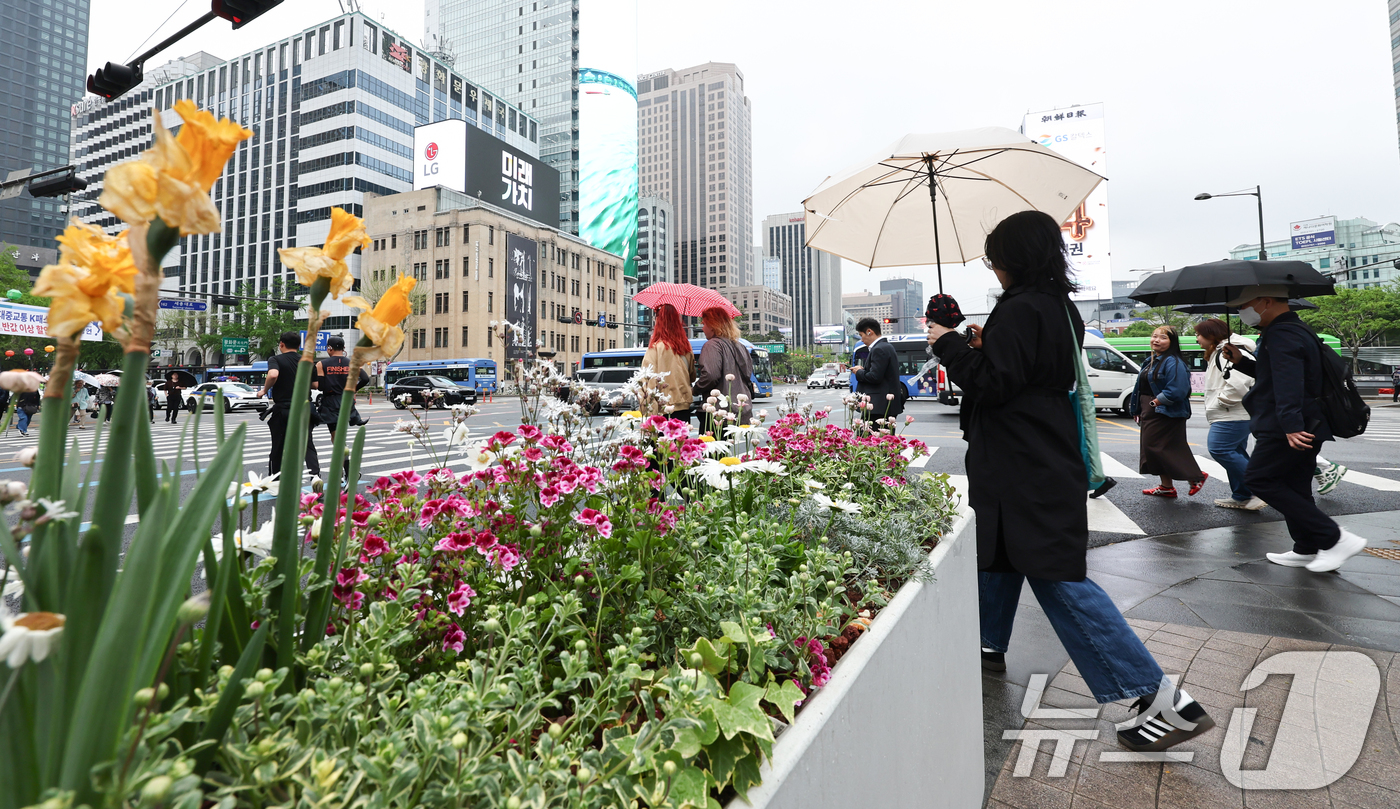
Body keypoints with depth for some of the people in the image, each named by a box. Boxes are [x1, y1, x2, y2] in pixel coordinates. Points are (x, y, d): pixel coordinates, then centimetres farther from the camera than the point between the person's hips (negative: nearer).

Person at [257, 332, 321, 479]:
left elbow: (273, 374, -24)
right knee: (308, 445, 3)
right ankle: (316, 475, -13)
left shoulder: (276, 360, -3)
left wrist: (265, 390, -9)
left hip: (282, 408, -2)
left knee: (278, 447, 10)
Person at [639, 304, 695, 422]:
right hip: (684, 406, 5)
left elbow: (649, 380, -12)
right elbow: (692, 375, 18)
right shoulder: (686, 346, 7)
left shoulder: (656, 347, -11)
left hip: (663, 407, -5)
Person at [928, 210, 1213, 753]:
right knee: (994, 549, 21)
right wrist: (983, 347, 15)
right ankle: (989, 645, 38)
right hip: (1048, 459, 11)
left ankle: (1160, 697, 1)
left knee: (1058, 577, -5)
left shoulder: (1019, 309, -17)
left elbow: (992, 384, -21)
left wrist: (949, 345, -10)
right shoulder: (1063, 309, 13)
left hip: (1025, 467, -10)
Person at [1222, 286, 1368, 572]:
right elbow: (1272, 373, 30)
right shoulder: (1293, 330, 18)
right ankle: (1307, 550, 20)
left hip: (1290, 431, -11)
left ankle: (1334, 538, -5)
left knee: (1259, 478, -7)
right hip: (1306, 427, 11)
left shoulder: (1281, 335, -18)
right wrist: (1241, 361, 17)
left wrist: (1291, 425, -38)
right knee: (1295, 488, 14)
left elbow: (1288, 384, -30)